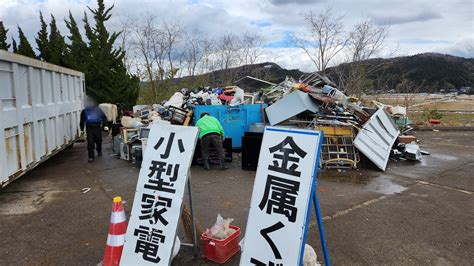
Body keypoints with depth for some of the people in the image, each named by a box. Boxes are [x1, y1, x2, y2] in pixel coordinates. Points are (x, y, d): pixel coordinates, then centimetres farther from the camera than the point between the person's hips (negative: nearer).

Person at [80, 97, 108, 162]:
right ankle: (91, 157, -5)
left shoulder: (97, 110, 1)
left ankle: (99, 151, 40)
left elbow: (104, 117, 5)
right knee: (90, 142, -9)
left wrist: (105, 125, -3)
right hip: (89, 128, 0)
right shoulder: (84, 111, 5)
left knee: (98, 141, 12)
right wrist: (82, 129, 15)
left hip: (97, 128, 0)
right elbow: (82, 121, 15)